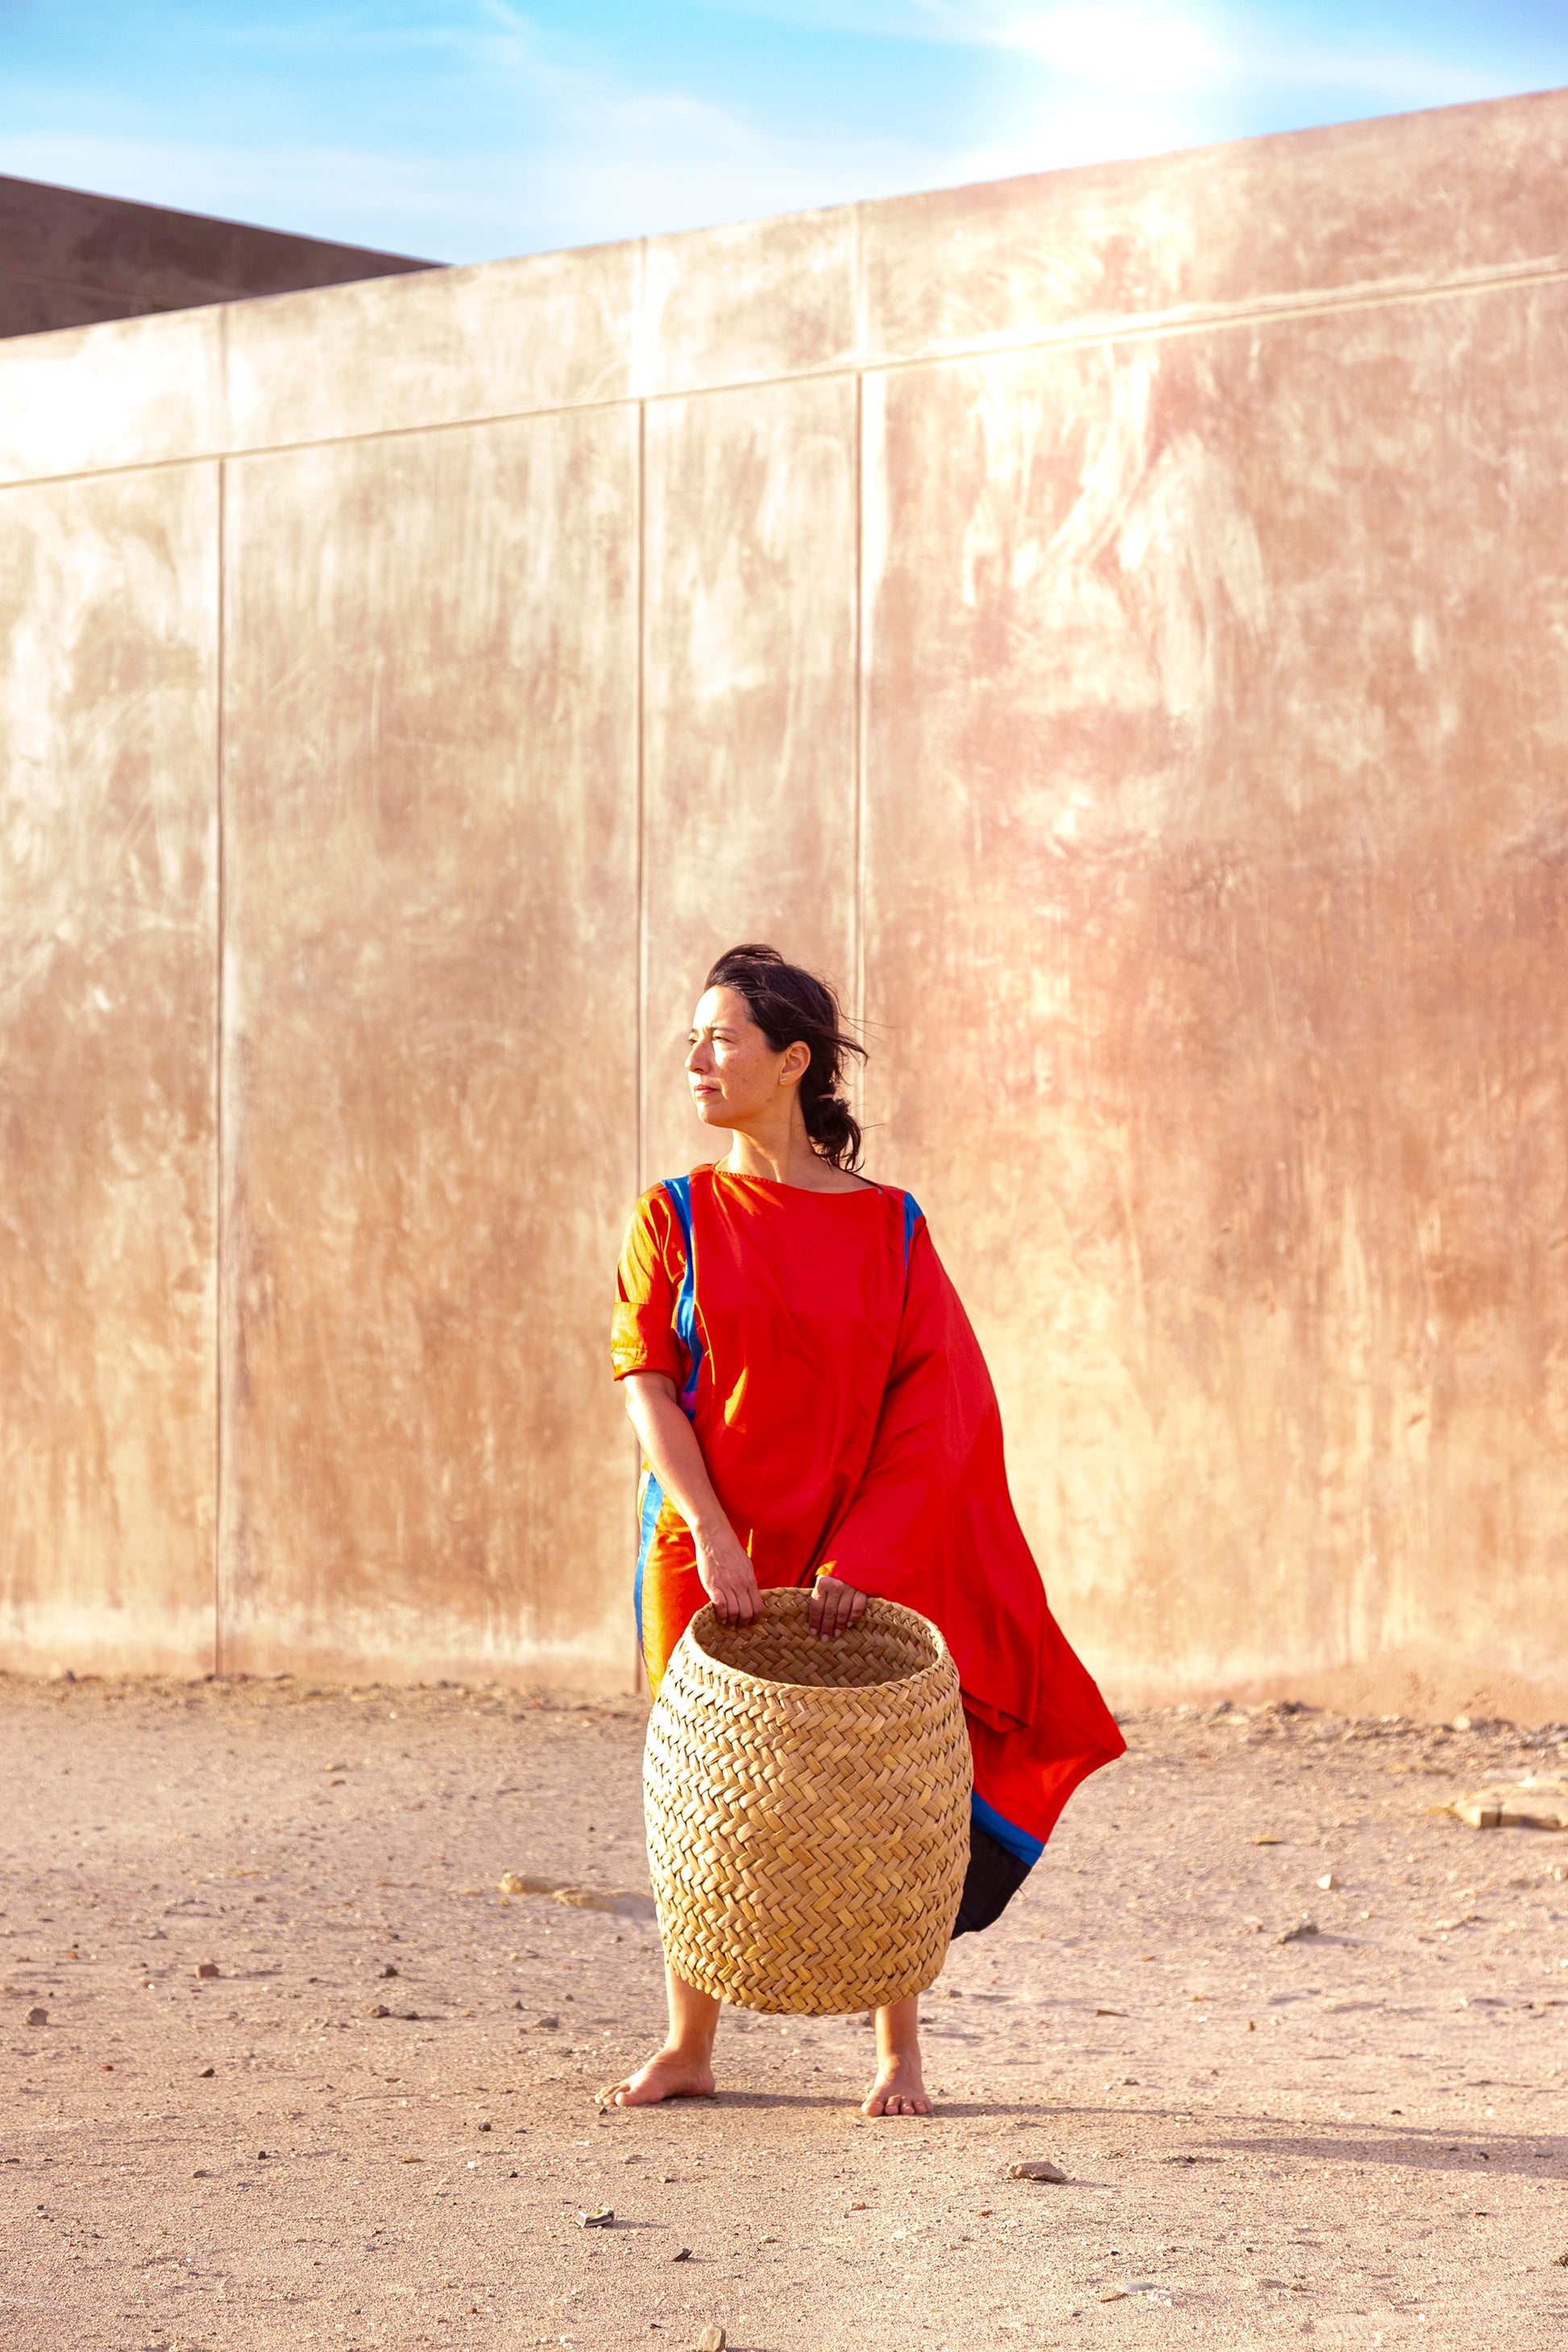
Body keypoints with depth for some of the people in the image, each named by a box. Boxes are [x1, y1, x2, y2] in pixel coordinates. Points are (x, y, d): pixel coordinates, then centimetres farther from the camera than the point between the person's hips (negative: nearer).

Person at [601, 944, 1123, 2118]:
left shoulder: (889, 1226, -1)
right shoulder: (675, 1218, 1)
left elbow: (933, 1405, -4)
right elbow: (648, 1383, -5)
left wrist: (864, 1554, -15)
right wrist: (711, 1532, -18)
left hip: (854, 1563, -1)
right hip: (708, 1552, 1)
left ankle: (900, 2053, 13)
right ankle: (690, 2047, 17)